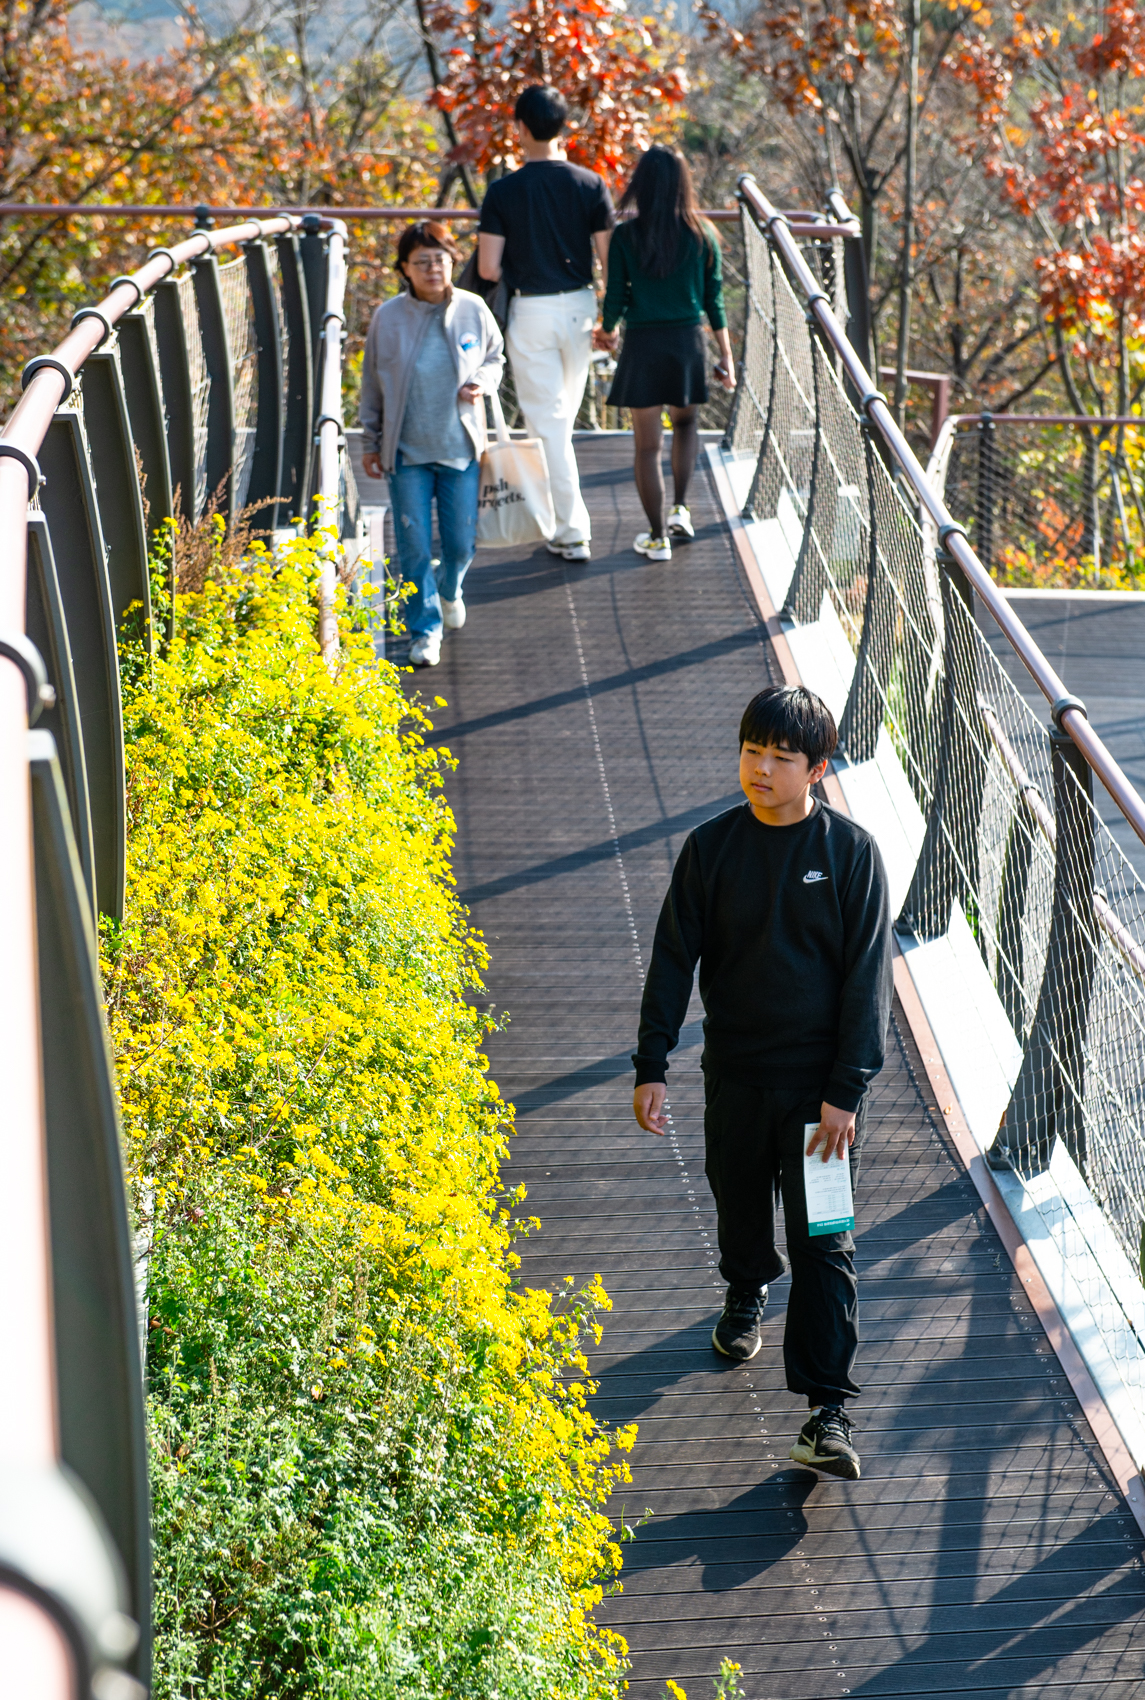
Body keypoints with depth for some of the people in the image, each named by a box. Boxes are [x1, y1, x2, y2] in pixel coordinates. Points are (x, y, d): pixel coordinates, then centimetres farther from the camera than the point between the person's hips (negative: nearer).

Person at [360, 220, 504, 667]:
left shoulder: (473, 311, -2)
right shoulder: (389, 317, -4)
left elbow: (495, 358, 15)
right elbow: (372, 385, 6)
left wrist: (482, 383, -8)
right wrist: (371, 443, 8)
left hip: (460, 448, 1)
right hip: (407, 451, -1)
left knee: (461, 543, 6)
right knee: (414, 547, -2)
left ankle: (449, 588, 40)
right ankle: (426, 628, 13)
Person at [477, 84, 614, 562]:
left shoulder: (503, 192, -10)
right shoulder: (590, 185, -4)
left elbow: (488, 268, -10)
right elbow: (610, 258, -3)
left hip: (530, 311, -3)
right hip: (578, 307, 3)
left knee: (547, 422, 1)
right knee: (563, 416, 19)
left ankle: (573, 531, -2)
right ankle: (564, 520, 32)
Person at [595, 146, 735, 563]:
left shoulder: (625, 236, -9)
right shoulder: (702, 235, -3)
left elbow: (615, 297, -4)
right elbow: (714, 300, 1)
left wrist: (607, 331, 17)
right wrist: (726, 356, 8)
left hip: (643, 343, -2)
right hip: (688, 340, 2)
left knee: (647, 444, 5)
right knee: (685, 421, 28)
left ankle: (658, 538, 8)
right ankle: (680, 509, 16)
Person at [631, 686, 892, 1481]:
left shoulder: (851, 851, -9)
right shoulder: (712, 847, -4)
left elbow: (868, 975, -8)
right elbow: (674, 958, 2)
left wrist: (846, 1091, -12)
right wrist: (652, 1066, -2)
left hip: (822, 1080, -3)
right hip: (736, 1072, 3)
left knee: (825, 1242, -4)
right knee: (740, 1204, 21)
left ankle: (828, 1411, -3)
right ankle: (748, 1292, 54)